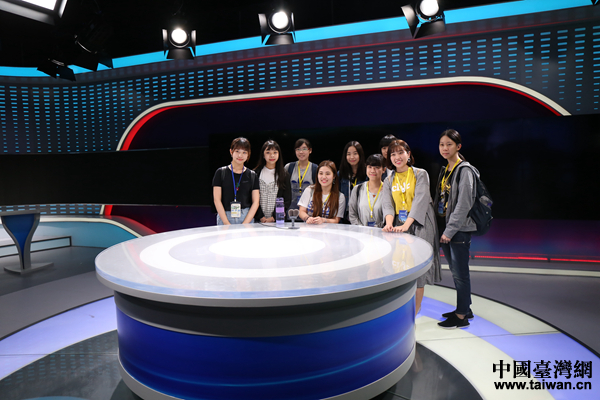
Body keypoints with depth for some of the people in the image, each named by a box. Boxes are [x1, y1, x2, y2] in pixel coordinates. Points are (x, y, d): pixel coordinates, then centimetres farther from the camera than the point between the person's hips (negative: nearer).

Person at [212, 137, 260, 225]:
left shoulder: (252, 175, 7)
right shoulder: (221, 172, 3)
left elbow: (255, 202, 3)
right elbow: (217, 200, -1)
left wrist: (245, 224, -8)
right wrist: (227, 223, -9)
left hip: (247, 218, 1)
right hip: (224, 217, -1)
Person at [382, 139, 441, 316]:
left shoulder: (420, 174, 0)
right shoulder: (389, 181, 12)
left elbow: (420, 201, -12)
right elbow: (387, 204, -1)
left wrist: (406, 225, -25)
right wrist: (389, 223, -22)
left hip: (418, 226, -3)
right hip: (398, 227, 3)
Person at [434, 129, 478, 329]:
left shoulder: (464, 170, -12)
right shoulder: (445, 170, 14)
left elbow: (463, 204, -18)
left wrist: (450, 230, -18)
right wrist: (441, 228, 10)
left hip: (459, 229, -8)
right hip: (445, 227, 8)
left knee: (460, 273, 0)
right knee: (454, 271, 16)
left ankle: (461, 316, 11)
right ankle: (465, 308, 29)